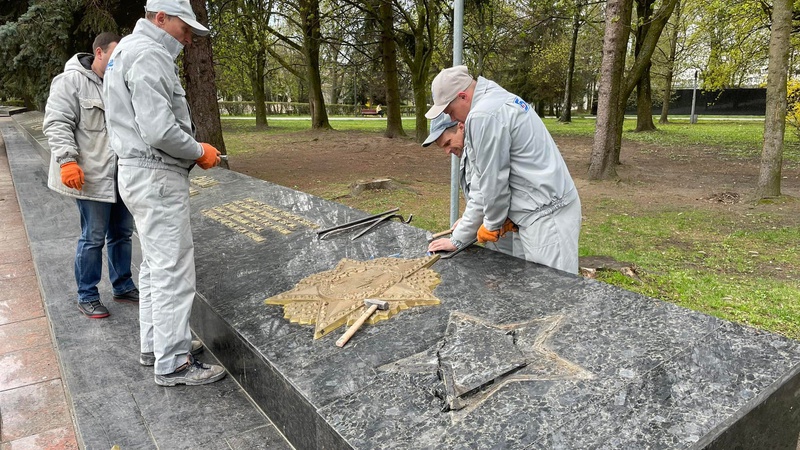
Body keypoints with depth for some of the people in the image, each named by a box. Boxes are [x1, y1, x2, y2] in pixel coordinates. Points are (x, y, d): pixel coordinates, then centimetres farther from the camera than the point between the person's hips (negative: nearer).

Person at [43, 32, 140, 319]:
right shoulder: (71, 80, -6)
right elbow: (56, 123, -11)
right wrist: (67, 160, -22)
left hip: (122, 176, 7)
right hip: (92, 177, -7)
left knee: (122, 233, 13)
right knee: (93, 237, -1)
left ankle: (123, 287, 27)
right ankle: (87, 296, 14)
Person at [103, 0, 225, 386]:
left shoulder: (129, 50, 18)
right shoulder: (148, 55, -16)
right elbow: (159, 131, -26)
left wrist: (192, 149, 11)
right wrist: (199, 151, -10)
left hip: (142, 174, 11)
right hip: (158, 178, -11)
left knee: (155, 266, 17)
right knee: (173, 271, -4)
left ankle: (155, 345, 30)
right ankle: (173, 364, 6)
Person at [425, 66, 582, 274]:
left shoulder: (483, 115, -19)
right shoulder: (499, 100, 14)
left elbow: (493, 180, -14)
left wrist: (492, 225, 0)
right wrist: (505, 218, 11)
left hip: (545, 215, -10)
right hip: (538, 210, 10)